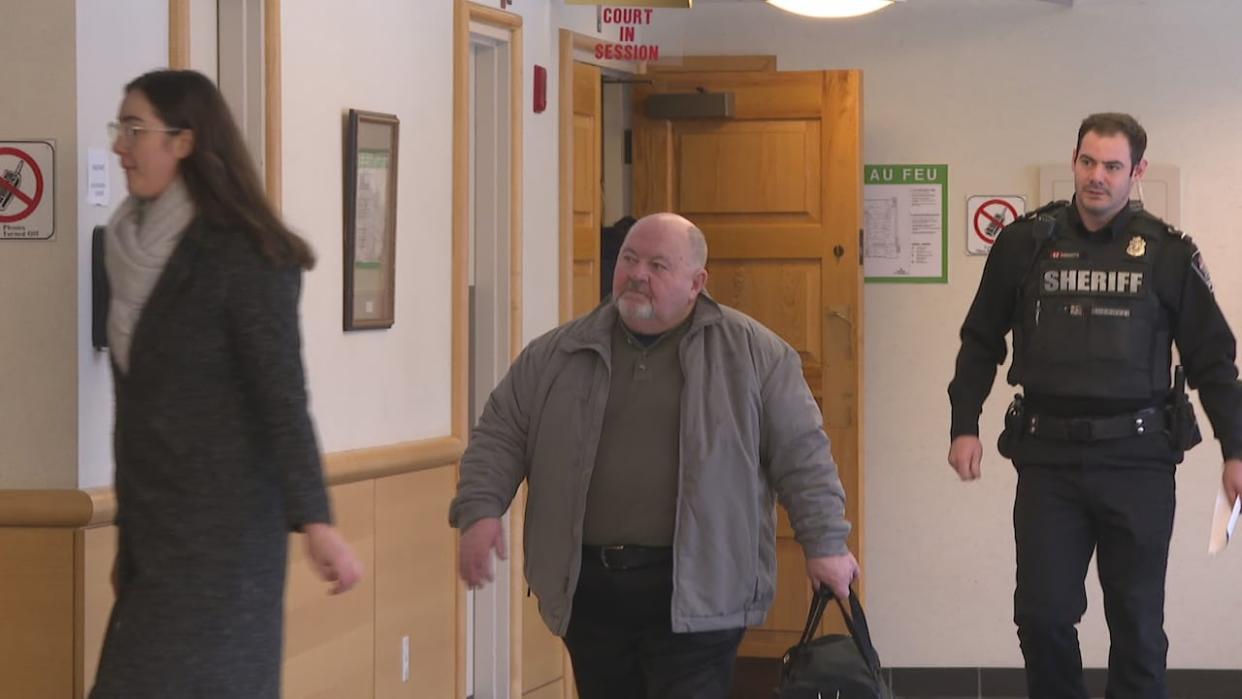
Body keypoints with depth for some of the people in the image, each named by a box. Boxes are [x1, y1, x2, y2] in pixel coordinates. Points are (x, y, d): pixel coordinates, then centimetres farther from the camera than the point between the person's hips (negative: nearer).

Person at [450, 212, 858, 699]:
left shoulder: (752, 352, 1)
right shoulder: (557, 355, 9)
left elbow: (800, 453, 2)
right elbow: (501, 435, 10)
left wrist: (825, 543, 0)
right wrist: (480, 511, -5)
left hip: (695, 594, -4)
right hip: (589, 588, 4)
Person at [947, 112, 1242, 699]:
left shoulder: (1168, 254, 0)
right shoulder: (1026, 243, 2)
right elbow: (981, 342, 12)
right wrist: (964, 426, 5)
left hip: (1137, 459, -1)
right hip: (1048, 457, 1)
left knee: (1137, 622, 5)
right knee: (1042, 613, 2)